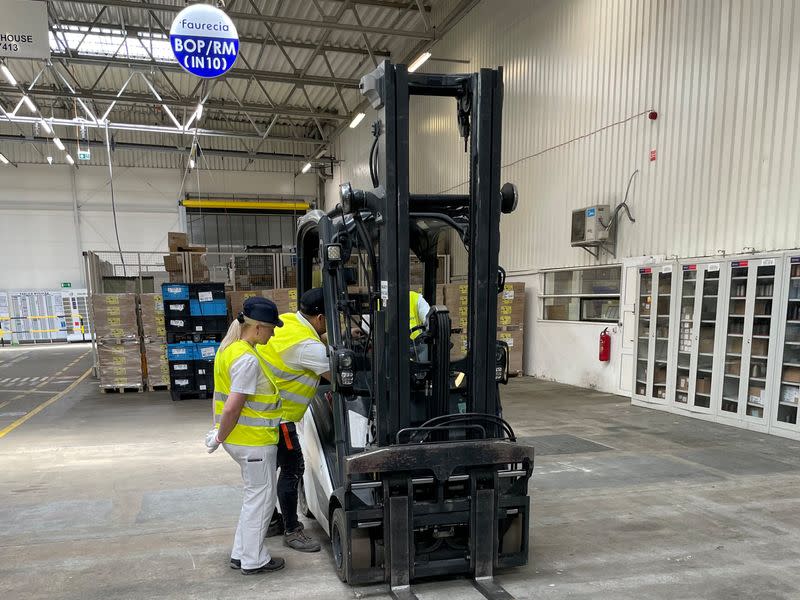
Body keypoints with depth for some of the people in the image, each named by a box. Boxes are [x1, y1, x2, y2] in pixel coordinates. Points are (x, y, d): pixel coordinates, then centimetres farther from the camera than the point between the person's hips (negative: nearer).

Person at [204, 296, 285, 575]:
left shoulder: (229, 348, 8)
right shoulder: (247, 359, -23)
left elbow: (223, 396, 15)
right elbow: (232, 408, -25)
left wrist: (220, 432, 18)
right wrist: (220, 437, -11)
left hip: (241, 437, 10)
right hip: (255, 439, -10)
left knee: (255, 495, 21)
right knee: (261, 497, 6)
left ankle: (241, 554, 31)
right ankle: (253, 560, 20)